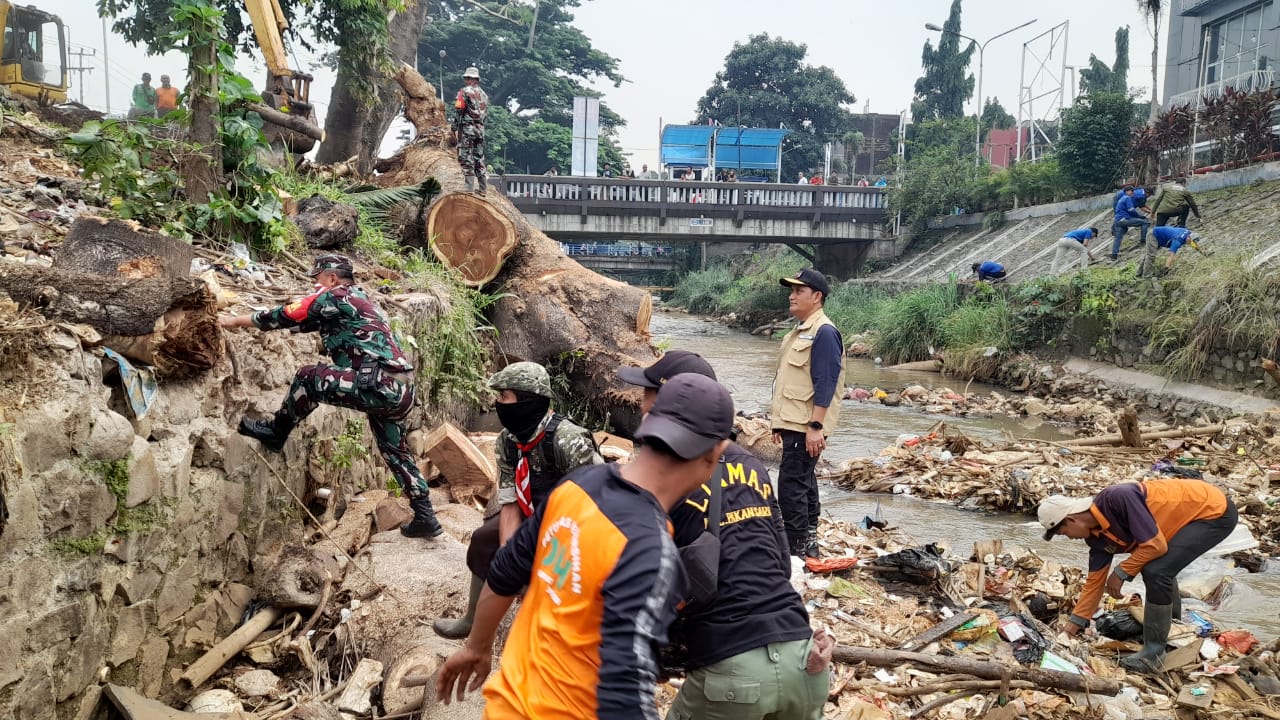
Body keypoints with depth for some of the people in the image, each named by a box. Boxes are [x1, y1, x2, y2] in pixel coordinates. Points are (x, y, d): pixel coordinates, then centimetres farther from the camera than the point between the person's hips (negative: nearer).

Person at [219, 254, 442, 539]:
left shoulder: (334, 297, 0)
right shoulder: (359, 299, 27)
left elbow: (286, 316, 4)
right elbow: (305, 320, 37)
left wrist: (236, 321, 17)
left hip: (378, 384, -10)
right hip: (401, 389, 10)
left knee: (308, 378, -4)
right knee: (396, 452, 18)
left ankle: (275, 433, 14)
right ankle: (425, 518, 18)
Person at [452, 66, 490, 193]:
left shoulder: (464, 92, -6)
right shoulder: (484, 94, 15)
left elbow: (458, 111, -11)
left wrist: (454, 129, -8)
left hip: (467, 129, -7)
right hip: (480, 129, 7)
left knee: (466, 158, -6)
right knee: (479, 158, 11)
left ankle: (469, 187, -11)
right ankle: (482, 188, 12)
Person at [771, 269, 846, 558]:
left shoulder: (824, 332, -15)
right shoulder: (800, 331, 16)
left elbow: (825, 384, -21)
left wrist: (815, 426, -24)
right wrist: (780, 421, 21)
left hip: (807, 426, -10)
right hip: (794, 422, 10)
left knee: (791, 485, -10)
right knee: (803, 481, 16)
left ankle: (795, 547, -2)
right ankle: (808, 542, 26)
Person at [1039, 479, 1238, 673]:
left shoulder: (1118, 498, -29)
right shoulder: (1096, 535, -1)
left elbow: (1155, 545, -29)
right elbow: (1095, 581, 7)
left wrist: (1121, 573, -15)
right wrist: (1074, 623, 8)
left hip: (1216, 511, -9)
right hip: (1194, 510, 9)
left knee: (1157, 571, -19)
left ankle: (1154, 654, -8)